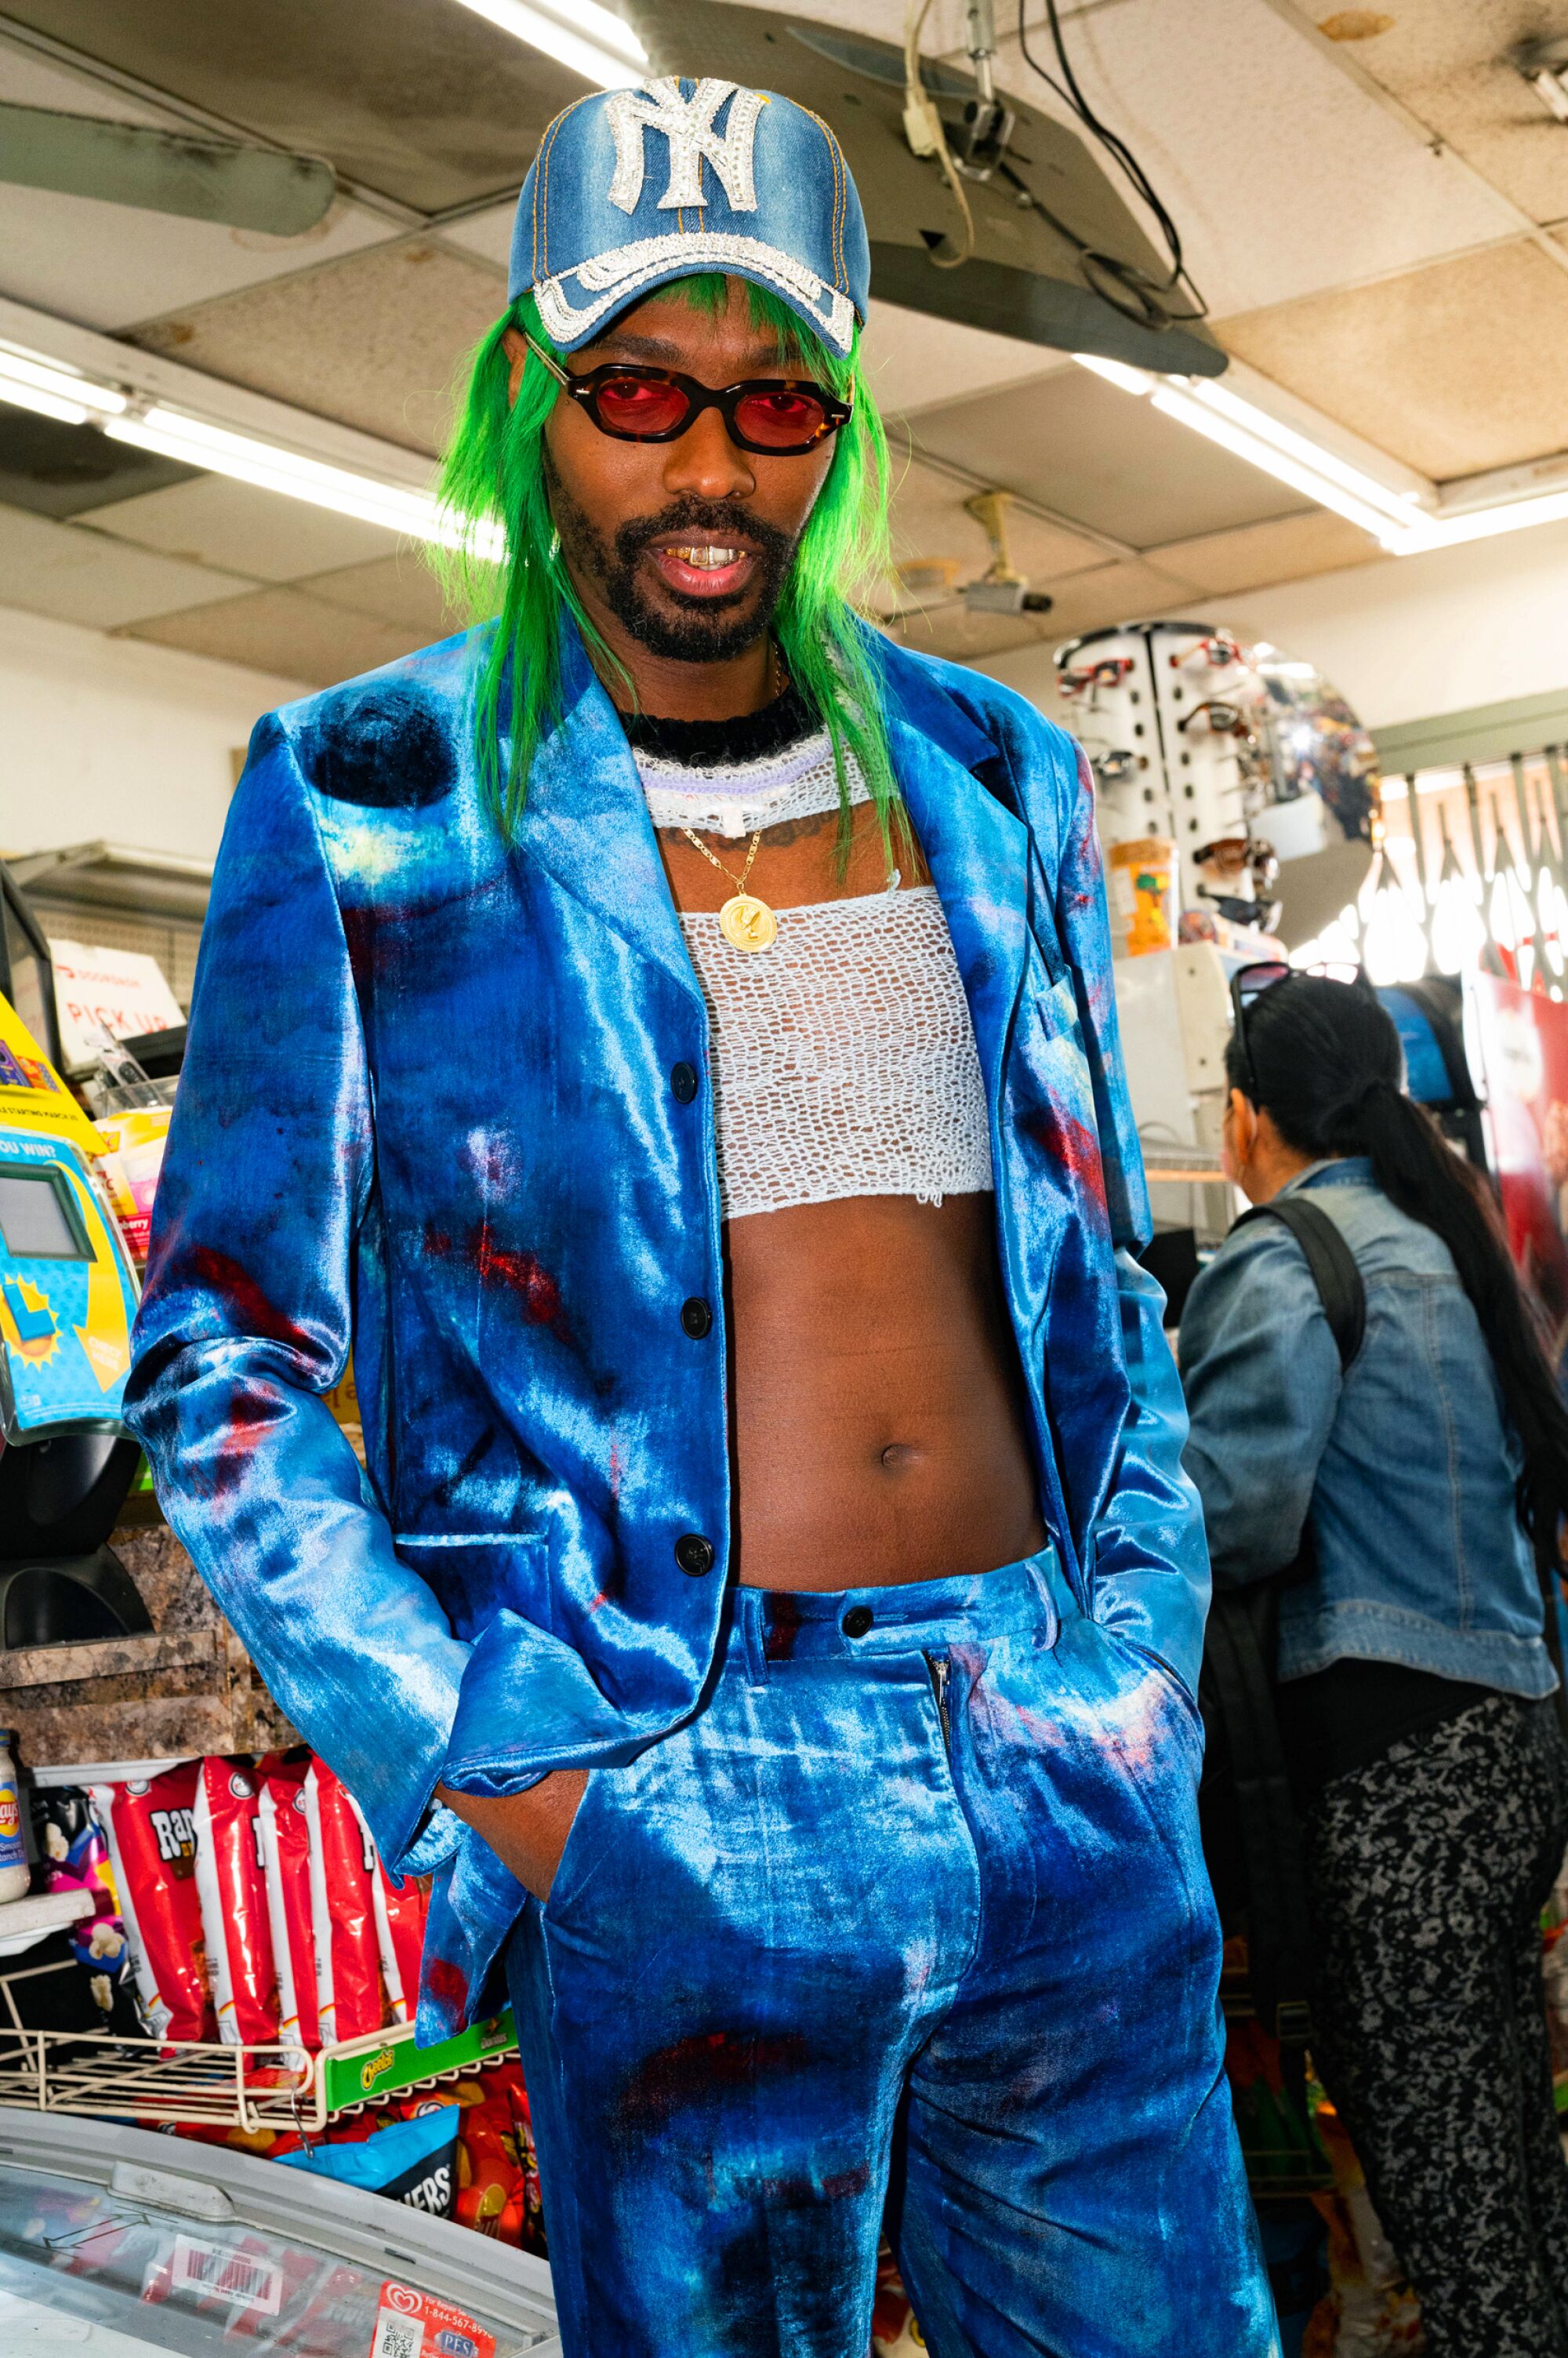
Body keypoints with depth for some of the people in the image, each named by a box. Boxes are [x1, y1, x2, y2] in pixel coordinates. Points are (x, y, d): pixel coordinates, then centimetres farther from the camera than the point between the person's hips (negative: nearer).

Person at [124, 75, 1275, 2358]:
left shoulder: (993, 782, 9)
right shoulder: (368, 808, -1)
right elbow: (221, 1362, 0)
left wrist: (1144, 1657, 6)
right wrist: (478, 1779, -8)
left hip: (1071, 1790, 4)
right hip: (676, 1811, -3)